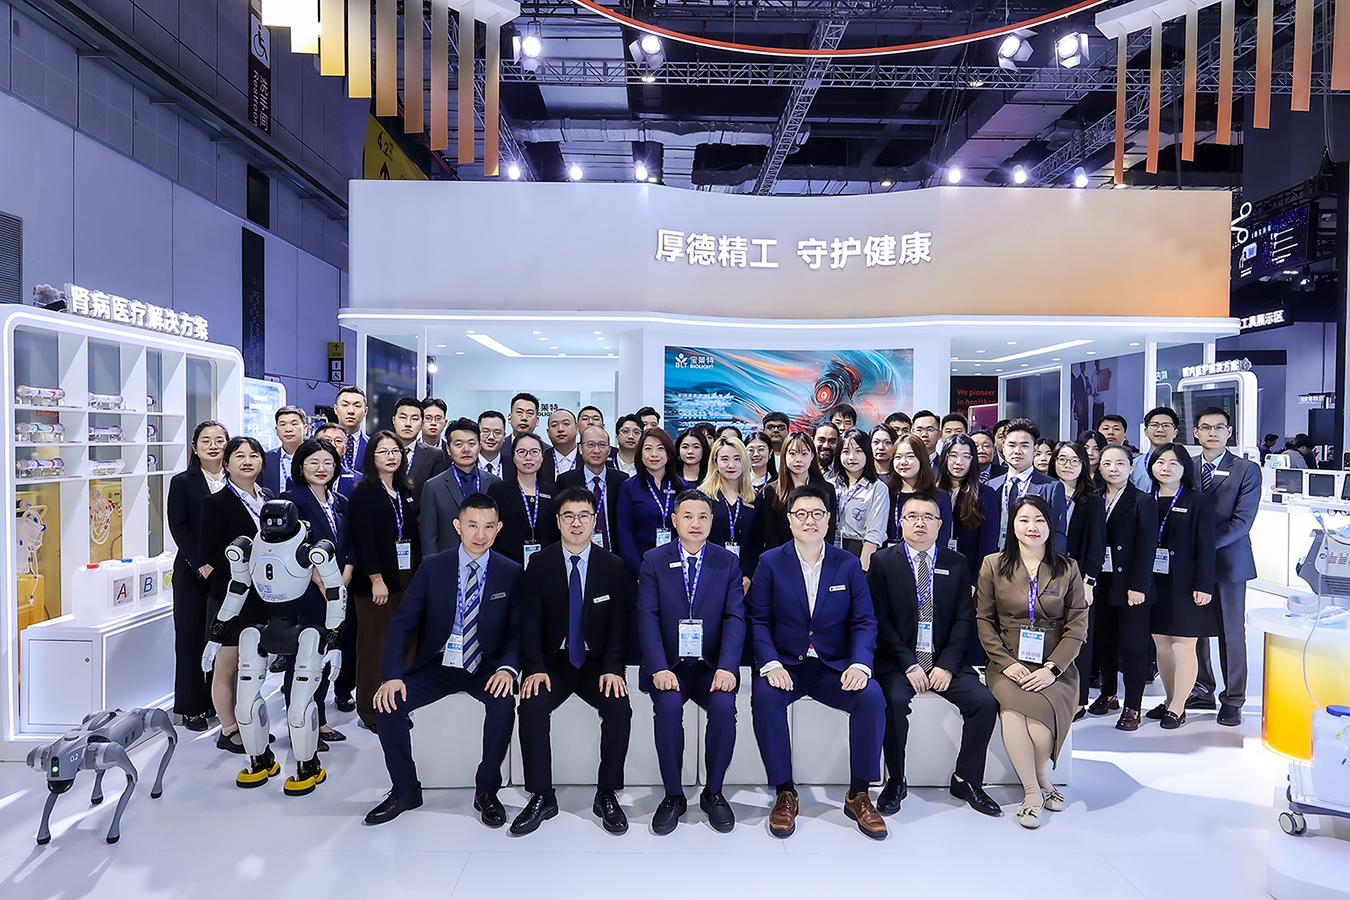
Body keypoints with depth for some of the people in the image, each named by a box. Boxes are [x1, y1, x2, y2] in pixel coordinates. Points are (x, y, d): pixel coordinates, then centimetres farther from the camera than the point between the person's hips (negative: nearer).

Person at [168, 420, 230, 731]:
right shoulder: (182, 482, 4)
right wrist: (202, 565, -14)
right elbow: (180, 528, -4)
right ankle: (192, 708, 16)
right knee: (193, 637, 4)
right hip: (194, 574, -1)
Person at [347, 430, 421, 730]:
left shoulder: (407, 492, 13)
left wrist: (418, 573, 7)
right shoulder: (362, 493, -5)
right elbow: (363, 539, -12)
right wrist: (376, 579, -17)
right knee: (374, 645, 2)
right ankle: (370, 712, 13)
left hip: (407, 579, 6)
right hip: (376, 581, -6)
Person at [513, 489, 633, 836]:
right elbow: (530, 621, -3)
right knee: (532, 705, -27)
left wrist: (612, 668, -17)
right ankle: (541, 797, -10)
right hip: (554, 661, 1)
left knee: (619, 706, -27)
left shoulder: (614, 567, 2)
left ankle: (607, 795, -8)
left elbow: (620, 623, -3)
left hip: (597, 663, 0)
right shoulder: (539, 564, 2)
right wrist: (535, 668, -17)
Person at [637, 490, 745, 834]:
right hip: (668, 665, 0)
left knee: (724, 707, -26)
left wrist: (727, 668, -19)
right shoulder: (654, 561, 3)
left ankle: (713, 793, -1)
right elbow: (647, 617, -5)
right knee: (667, 707, -28)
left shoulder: (728, 562, 5)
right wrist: (659, 668, -19)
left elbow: (735, 618, -3)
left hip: (711, 665, 1)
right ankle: (673, 796, -6)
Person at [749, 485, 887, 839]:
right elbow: (758, 620, -2)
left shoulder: (849, 565, 7)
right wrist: (770, 664, -19)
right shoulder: (770, 562, 3)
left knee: (872, 696, -26)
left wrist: (860, 663, -16)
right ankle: (784, 793, -14)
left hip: (833, 667, 1)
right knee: (765, 696, -32)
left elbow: (864, 621, 3)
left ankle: (858, 794, -9)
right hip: (784, 664, -1)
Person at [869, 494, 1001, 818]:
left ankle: (966, 780, 3)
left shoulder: (957, 564, 8)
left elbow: (964, 619, 3)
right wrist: (909, 664, -14)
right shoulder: (883, 561, 1)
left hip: (945, 662, 3)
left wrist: (947, 665, -9)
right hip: (899, 661, -2)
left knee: (985, 702, -18)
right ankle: (895, 782, -8)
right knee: (894, 701, -29)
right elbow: (880, 620, -5)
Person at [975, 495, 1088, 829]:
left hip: (1054, 667, 0)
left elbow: (1077, 625, 4)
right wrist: (1006, 663, -10)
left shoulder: (1067, 569, 8)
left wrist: (1053, 668, -9)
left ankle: (1038, 776, 1)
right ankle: (1035, 788, -10)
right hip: (1008, 662, 0)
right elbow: (983, 620, 4)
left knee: (1043, 711, -29)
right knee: (1013, 707, -31)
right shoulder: (993, 565, 6)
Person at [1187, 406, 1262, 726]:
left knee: (1231, 632, 4)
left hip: (1229, 560, -3)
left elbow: (1242, 520, -10)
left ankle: (1233, 700, 16)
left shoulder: (1247, 470, -1)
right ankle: (1202, 690, 22)